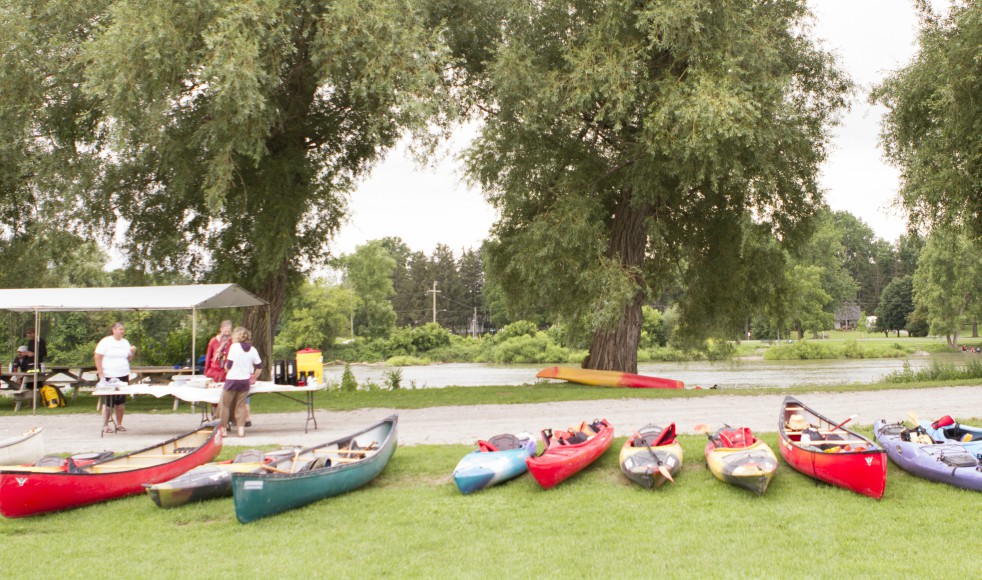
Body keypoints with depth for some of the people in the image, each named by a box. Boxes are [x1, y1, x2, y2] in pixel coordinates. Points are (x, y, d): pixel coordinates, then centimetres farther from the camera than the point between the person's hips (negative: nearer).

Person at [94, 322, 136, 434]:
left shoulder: (125, 342, 12)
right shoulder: (105, 342, -4)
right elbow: (98, 358, -7)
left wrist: (132, 353, -4)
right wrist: (101, 374, -13)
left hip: (123, 375, 5)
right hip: (108, 376, -5)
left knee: (121, 401, 5)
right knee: (108, 402, -3)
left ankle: (119, 424, 14)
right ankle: (105, 426, 5)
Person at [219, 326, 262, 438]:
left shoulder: (234, 347, -8)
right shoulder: (252, 350, 5)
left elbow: (228, 365, -10)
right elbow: (259, 367, 8)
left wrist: (226, 368, 12)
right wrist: (253, 379, 19)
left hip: (232, 379, -4)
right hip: (245, 380, 4)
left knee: (225, 404, 8)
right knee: (241, 405, 10)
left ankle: (223, 428, 10)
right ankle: (241, 428, 1)